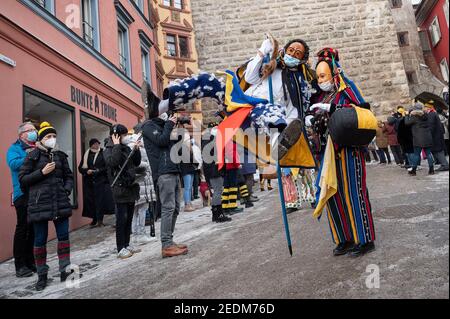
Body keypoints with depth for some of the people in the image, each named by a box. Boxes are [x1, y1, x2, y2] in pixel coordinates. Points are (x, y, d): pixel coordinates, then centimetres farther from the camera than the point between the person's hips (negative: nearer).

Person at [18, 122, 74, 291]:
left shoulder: (60, 155, 11)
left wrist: (67, 190, 0)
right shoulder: (33, 155, 1)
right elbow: (22, 179, -1)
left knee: (63, 236, 4)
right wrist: (42, 172, -13)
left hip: (60, 202, 3)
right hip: (39, 203, -3)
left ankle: (64, 270, 16)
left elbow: (68, 176, 16)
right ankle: (42, 275, 20)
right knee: (40, 240, 5)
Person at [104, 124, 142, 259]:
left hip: (131, 187, 7)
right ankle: (121, 249, 2)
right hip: (120, 188, -7)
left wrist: (136, 149, 5)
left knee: (129, 218, 12)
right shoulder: (109, 149, -5)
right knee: (121, 219, -5)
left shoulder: (126, 148, 15)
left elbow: (136, 163, 16)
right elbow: (112, 162, -25)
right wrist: (116, 145, -19)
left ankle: (127, 245, 21)